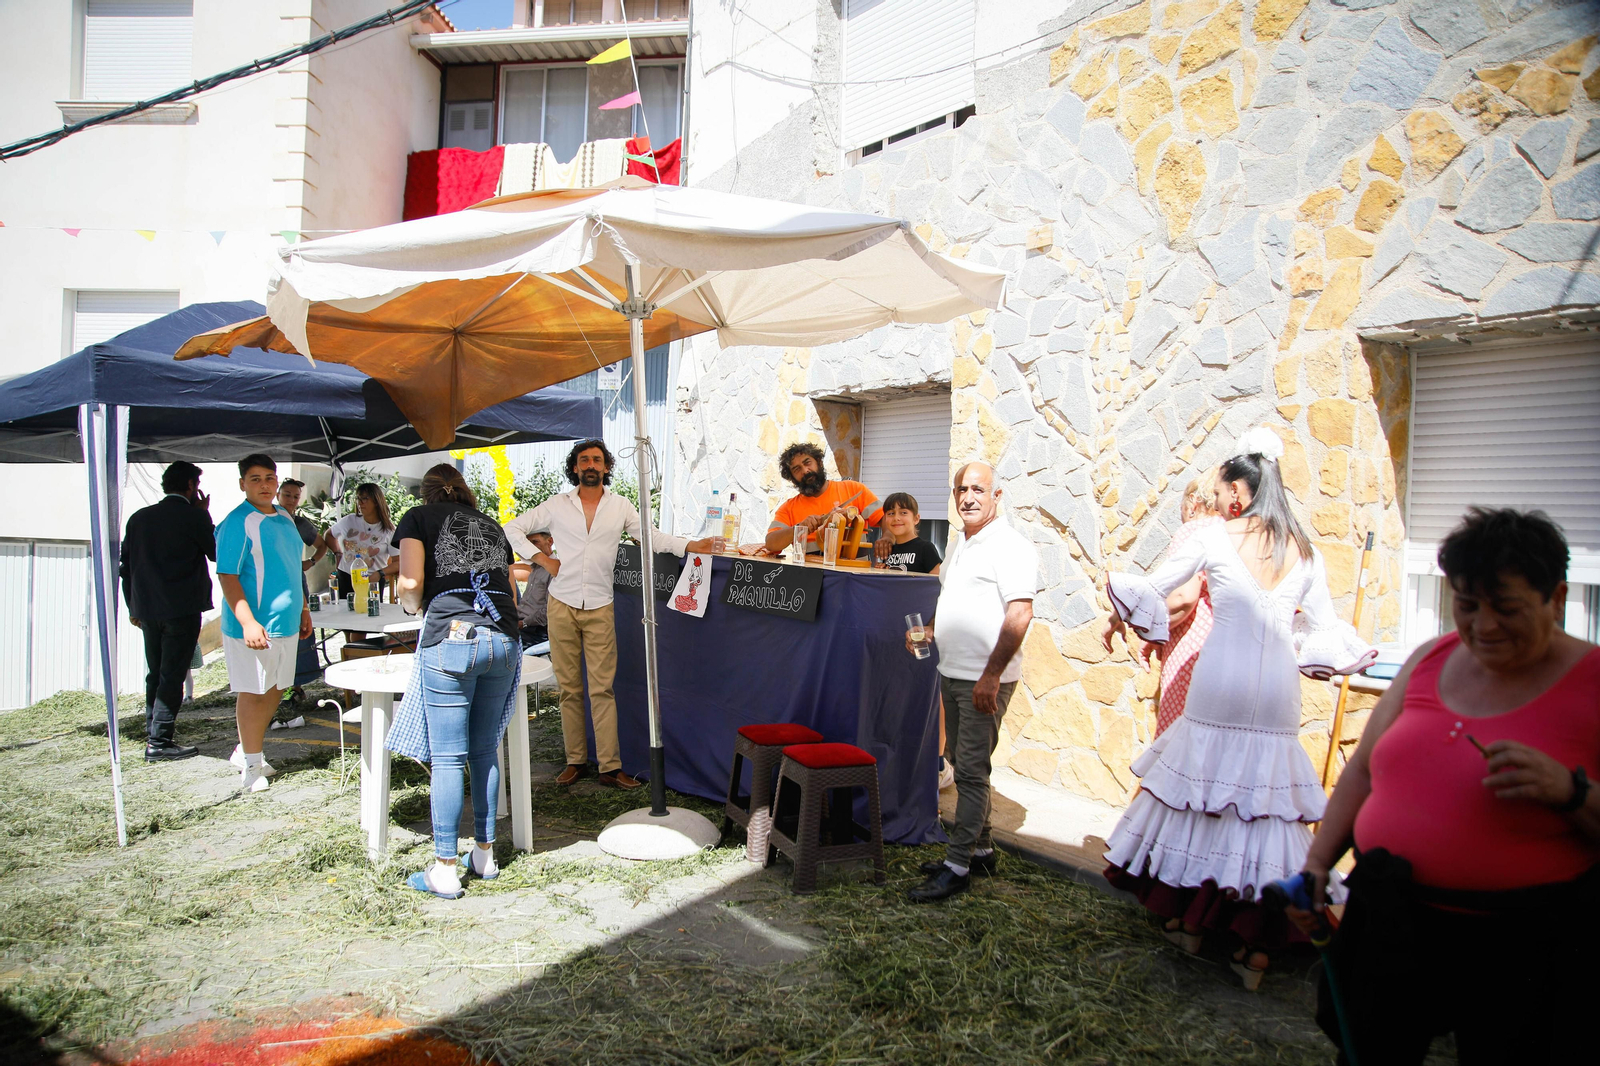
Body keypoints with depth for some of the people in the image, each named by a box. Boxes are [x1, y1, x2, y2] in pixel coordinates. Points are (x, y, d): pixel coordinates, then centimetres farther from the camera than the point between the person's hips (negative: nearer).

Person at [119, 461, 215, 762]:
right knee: (172, 675, -2)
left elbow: (124, 564, 12)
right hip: (182, 609, -6)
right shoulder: (194, 516, -10)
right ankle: (159, 742, -2)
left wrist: (133, 606, 18)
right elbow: (215, 552, 3)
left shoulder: (139, 517, 9)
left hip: (148, 610, 6)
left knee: (155, 674, 17)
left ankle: (153, 733, 24)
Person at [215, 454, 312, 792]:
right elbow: (227, 576, -17)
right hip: (254, 626, -8)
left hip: (285, 622, 8)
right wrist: (248, 622, -25)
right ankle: (252, 765, 14)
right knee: (253, 693, 2)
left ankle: (247, 749, 30)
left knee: (275, 691, 15)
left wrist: (303, 609, 21)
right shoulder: (237, 523, -13)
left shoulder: (284, 518, 11)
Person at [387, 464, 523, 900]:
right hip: (503, 641, 5)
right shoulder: (491, 525, 25)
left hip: (450, 637, -5)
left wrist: (412, 603, 19)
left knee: (447, 757, 0)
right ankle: (485, 855, 22)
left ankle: (445, 870, 5)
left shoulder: (419, 517, 12)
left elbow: (409, 584, -2)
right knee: (485, 750, 15)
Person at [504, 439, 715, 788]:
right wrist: (540, 558, 0)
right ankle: (575, 760, 14)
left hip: (599, 608, -1)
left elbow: (651, 536, 7)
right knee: (569, 687, 6)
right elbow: (512, 528, 11)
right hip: (562, 605, 1)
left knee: (602, 688, -4)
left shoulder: (620, 506, 7)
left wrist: (690, 545, -7)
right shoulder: (557, 505, 5)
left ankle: (610, 767, -2)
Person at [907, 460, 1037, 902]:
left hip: (985, 679, -9)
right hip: (953, 673, 9)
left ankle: (958, 866, 3)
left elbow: (1019, 615, -21)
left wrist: (991, 674, -23)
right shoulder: (962, 544, 15)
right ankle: (981, 849, 28)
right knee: (964, 764, 15)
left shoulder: (1011, 546, -14)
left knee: (971, 770, -4)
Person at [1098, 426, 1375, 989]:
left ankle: (1190, 918, 24)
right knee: (1267, 800, 6)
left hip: (1219, 685, -2)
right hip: (1278, 691, 3)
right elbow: (1325, 626, 15)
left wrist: (1119, 617, 23)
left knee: (1202, 788, 11)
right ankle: (1255, 947, 9)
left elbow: (1150, 591, 4)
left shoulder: (1213, 539, -2)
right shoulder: (1305, 552, 8)